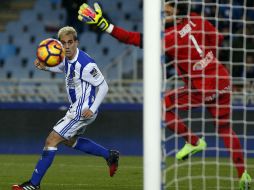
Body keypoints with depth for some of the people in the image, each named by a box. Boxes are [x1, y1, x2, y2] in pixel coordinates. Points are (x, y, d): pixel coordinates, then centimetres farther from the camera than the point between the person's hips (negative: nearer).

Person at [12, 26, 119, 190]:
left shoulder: (86, 64, -25)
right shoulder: (68, 58, 1)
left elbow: (103, 86, -19)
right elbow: (62, 67, 25)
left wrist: (92, 109, -23)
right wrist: (45, 67, 5)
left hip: (83, 111, -10)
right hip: (76, 109, 10)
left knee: (52, 140, -10)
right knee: (69, 141, 28)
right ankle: (110, 155, 34)